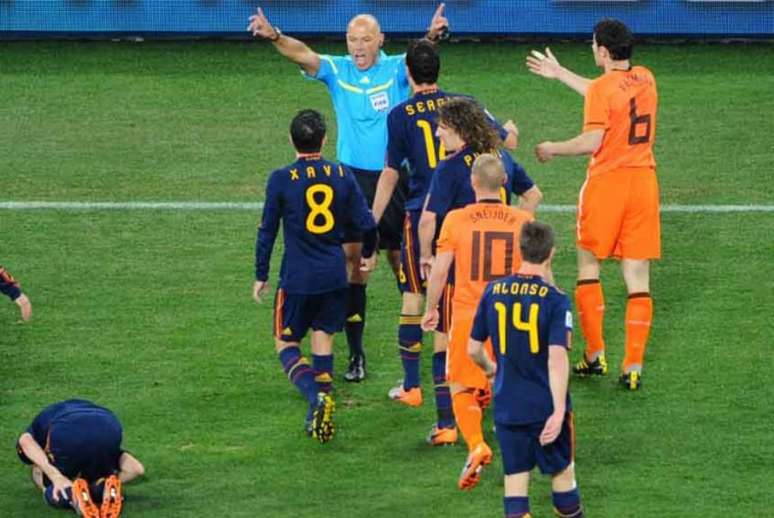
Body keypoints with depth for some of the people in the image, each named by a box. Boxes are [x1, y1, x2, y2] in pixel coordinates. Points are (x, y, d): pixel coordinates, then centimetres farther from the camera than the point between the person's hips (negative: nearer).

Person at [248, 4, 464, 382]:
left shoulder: (397, 69, -4)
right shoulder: (337, 70, 0)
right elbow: (304, 55, -17)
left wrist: (432, 37, -48)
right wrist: (274, 37, -37)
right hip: (352, 177, 1)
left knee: (402, 258, 7)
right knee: (352, 257, -4)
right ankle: (355, 353, 2)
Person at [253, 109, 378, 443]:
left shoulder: (281, 180, -9)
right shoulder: (342, 176, -1)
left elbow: (267, 231, -4)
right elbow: (367, 224, 3)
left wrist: (261, 275, 6)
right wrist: (369, 253, 24)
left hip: (297, 278, -3)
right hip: (334, 277, 3)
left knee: (286, 344, 6)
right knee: (323, 339, 15)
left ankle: (317, 396, -19)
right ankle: (319, 415, 14)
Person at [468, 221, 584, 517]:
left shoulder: (494, 292, -1)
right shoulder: (555, 300, -12)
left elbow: (473, 350, 7)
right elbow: (557, 358, -20)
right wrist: (559, 411, -22)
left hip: (507, 407, 3)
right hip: (546, 406, -3)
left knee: (515, 479, 6)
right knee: (562, 475, 14)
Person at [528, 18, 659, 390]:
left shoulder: (603, 88, -14)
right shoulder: (645, 80, 7)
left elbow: (592, 142, -20)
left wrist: (552, 149, -3)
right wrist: (559, 73, 33)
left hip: (606, 183, -5)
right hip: (643, 181, 5)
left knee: (588, 266, 13)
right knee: (638, 277, 4)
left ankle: (595, 355, 13)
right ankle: (633, 367, -1)